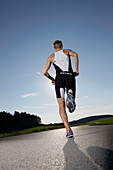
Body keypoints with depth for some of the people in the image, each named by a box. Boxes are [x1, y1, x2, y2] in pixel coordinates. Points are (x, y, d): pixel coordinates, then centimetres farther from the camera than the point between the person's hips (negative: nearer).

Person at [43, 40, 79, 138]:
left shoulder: (51, 57, 24)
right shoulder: (67, 51, 24)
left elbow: (45, 72, 16)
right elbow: (75, 55, -2)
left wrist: (52, 79, 31)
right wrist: (77, 70, 0)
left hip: (60, 77, 0)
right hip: (70, 76, 0)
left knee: (61, 106, -2)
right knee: (70, 104, 10)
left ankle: (69, 131, -15)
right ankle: (70, 98, -28)